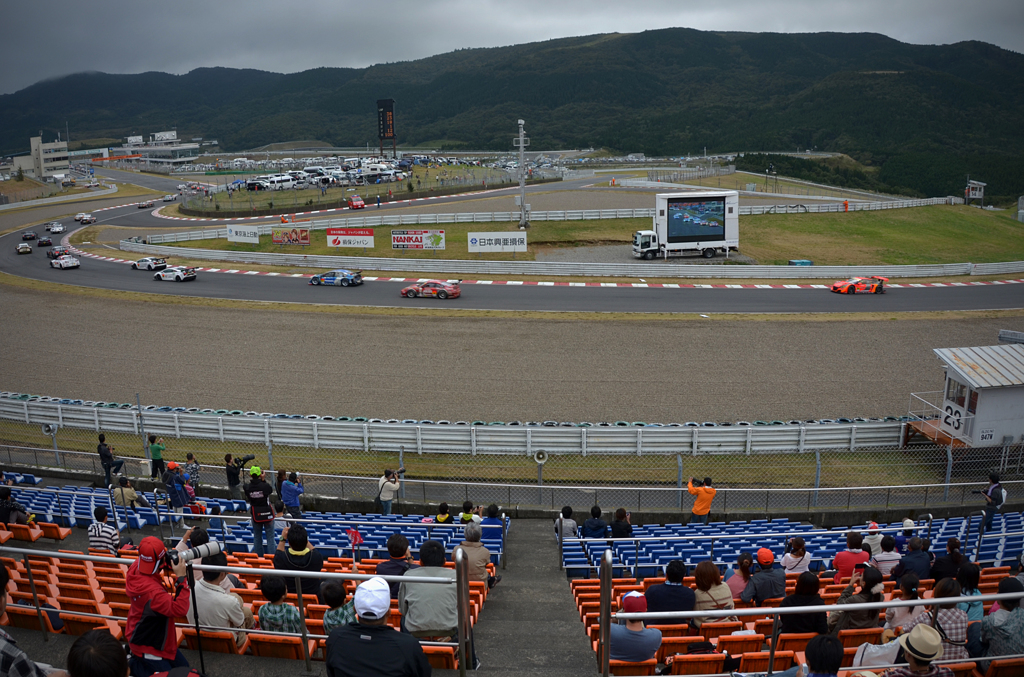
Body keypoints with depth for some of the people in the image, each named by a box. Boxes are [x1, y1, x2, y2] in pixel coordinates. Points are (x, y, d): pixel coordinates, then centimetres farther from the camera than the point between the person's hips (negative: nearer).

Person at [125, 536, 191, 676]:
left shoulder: (135, 568, -14)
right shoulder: (152, 591, -39)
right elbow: (180, 609, -39)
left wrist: (170, 562, -12)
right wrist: (181, 578, -37)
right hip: (147, 646, -9)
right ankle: (132, 664, 10)